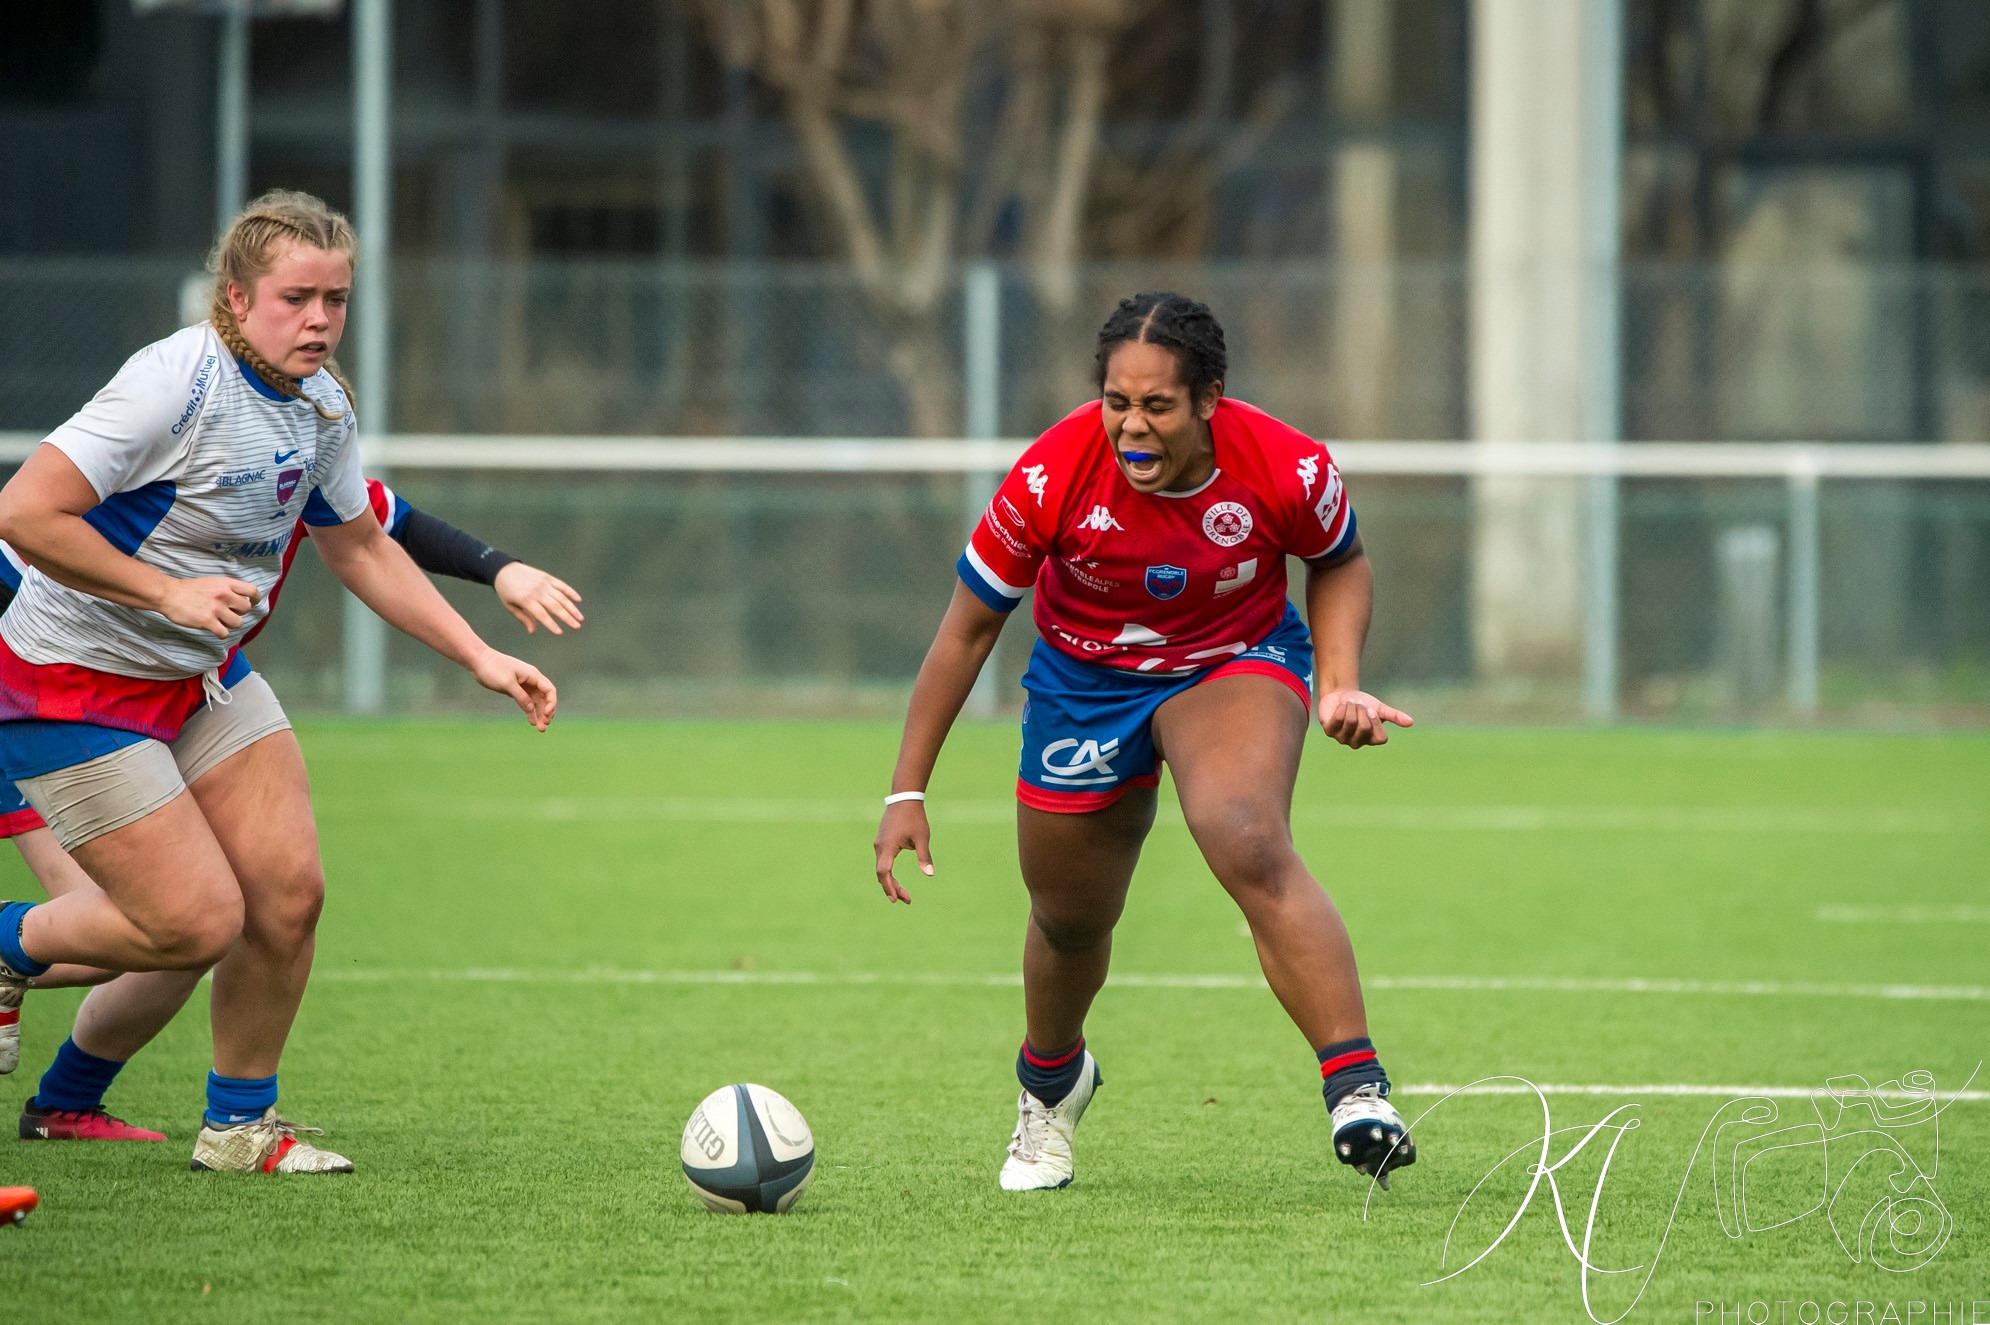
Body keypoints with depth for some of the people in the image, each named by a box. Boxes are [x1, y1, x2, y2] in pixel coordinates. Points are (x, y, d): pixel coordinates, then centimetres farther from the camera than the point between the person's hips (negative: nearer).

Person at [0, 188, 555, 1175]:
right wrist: (169, 592, -28)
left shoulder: (320, 403, 1)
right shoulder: (180, 383, -26)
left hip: (204, 674, 8)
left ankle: (238, 1126, 16)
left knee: (288, 892, -2)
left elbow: (360, 548, 18)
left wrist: (481, 658, 11)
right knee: (199, 924, -11)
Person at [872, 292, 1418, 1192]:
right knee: (1071, 919, 16)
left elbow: (1340, 563, 0)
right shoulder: (1051, 478, -27)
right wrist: (908, 792, -11)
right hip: (1084, 681, 2)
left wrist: (1341, 685, -15)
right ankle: (1050, 1079, 52)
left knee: (1250, 846, -32)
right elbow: (969, 625, -13)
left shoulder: (1286, 470, -26)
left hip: (1236, 665, -2)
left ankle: (1356, 1090, -35)